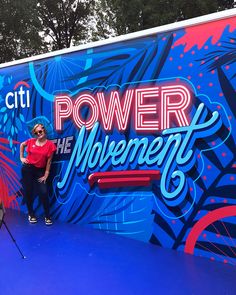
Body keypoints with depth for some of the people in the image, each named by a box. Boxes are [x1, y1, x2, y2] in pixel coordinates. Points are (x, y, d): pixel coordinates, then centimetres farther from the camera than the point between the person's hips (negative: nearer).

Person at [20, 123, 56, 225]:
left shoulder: (50, 144, -10)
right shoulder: (31, 141, -3)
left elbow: (49, 161, -6)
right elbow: (22, 145, 20)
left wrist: (46, 175, -5)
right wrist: (21, 157, 11)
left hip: (40, 170, -2)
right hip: (27, 168, 2)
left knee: (44, 192, -10)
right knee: (28, 192, 7)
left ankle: (47, 216, 5)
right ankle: (31, 214, 24)